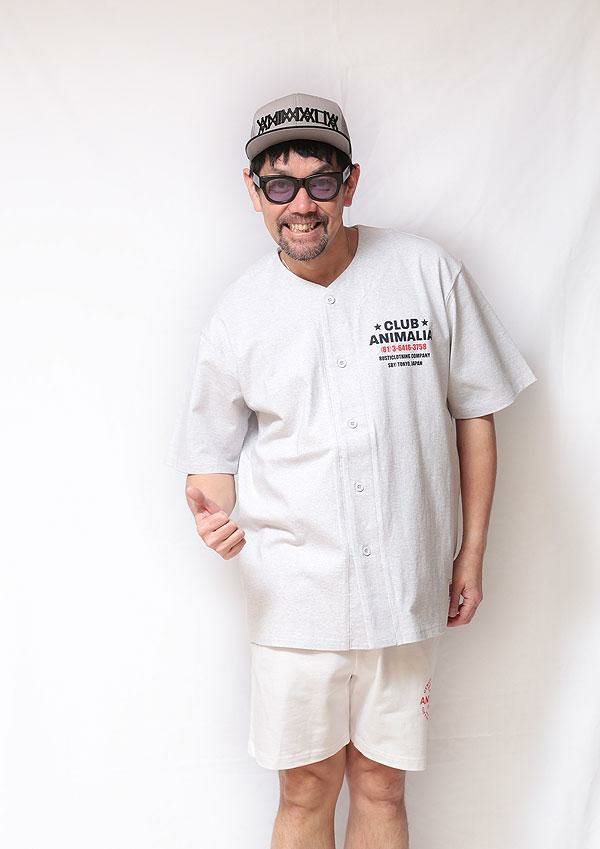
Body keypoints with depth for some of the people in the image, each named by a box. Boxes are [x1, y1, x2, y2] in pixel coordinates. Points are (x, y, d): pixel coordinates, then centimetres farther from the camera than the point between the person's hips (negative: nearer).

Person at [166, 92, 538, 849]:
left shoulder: (431, 274, -4)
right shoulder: (236, 316, -2)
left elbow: (474, 414, 3)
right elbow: (213, 456, 6)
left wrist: (471, 555, 3)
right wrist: (210, 513, -17)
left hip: (406, 586, 0)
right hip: (295, 589, 0)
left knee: (380, 786, 12)